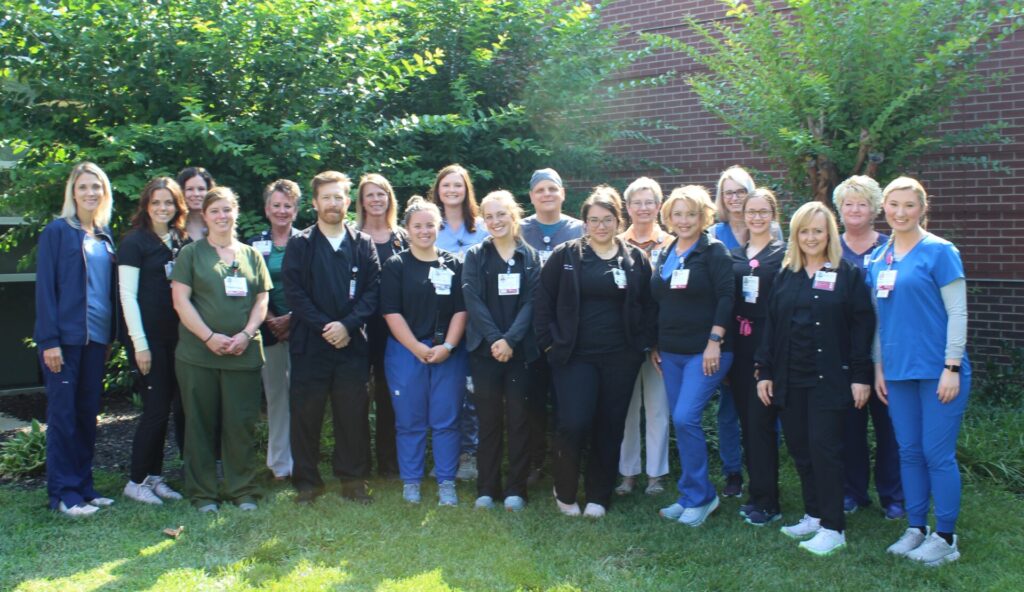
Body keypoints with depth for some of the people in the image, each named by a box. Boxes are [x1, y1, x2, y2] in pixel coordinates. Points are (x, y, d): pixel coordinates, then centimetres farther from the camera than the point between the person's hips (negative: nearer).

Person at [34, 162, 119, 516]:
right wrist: (49, 340, -14)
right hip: (65, 337, -5)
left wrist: (110, 336, 9)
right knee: (63, 414, 0)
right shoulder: (57, 231, -4)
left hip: (96, 338, 6)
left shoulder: (105, 236, 13)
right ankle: (63, 494, 8)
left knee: (88, 414, 10)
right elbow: (45, 287, -9)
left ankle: (83, 486, 20)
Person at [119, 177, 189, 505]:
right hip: (149, 338, -6)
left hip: (178, 336, 6)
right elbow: (127, 295, -9)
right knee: (156, 409, -5)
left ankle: (154, 476, 19)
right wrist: (139, 343, -13)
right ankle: (136, 481, 9)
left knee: (179, 407, 7)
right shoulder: (135, 242, -5)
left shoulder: (182, 242, 11)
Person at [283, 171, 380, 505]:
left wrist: (348, 325, -12)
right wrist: (324, 327, -12)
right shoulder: (300, 245, 5)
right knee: (306, 415, 3)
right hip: (310, 344, -1)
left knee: (353, 414, 4)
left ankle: (353, 479, 17)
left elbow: (373, 290, 2)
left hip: (352, 344, 1)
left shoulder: (363, 245, 9)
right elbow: (294, 292, -3)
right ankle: (306, 481, 16)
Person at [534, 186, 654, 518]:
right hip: (575, 355, -2)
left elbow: (648, 307, 11)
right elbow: (543, 302, 3)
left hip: (620, 359, 2)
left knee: (610, 428, 6)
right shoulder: (565, 256, 2)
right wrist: (549, 343, -2)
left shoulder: (635, 260, 7)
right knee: (573, 424, -10)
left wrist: (642, 344, 2)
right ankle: (565, 492, 14)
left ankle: (598, 497, 20)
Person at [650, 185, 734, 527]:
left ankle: (699, 497, 0)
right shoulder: (665, 255, 14)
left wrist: (715, 341, -18)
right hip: (671, 353, 7)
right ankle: (692, 496, 20)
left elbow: (726, 298, -13)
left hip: (705, 351, -7)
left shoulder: (714, 252, -6)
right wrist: (655, 345, 14)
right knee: (680, 422, 9)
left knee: (685, 418, -15)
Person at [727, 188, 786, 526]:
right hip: (739, 345, 5)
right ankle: (757, 491, 19)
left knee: (761, 421, -6)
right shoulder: (734, 255, 14)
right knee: (746, 419, 9)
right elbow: (726, 300, 14)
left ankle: (766, 502, 2)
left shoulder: (784, 254, -1)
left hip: (769, 345, -5)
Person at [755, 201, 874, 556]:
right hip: (790, 377, 5)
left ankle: (833, 528, 2)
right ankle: (813, 516, 22)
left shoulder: (848, 275, 0)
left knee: (824, 447, -6)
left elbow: (862, 327, -4)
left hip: (829, 377, -4)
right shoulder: (785, 276, 12)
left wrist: (860, 376, -9)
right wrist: (764, 372, 8)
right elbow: (770, 325, 12)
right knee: (799, 447, 8)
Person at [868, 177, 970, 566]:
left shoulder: (939, 251, -7)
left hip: (937, 370, -5)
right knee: (909, 452, 12)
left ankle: (945, 538, 11)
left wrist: (952, 367, -14)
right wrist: (878, 366, 12)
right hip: (898, 371, 6)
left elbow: (957, 312, -9)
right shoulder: (879, 258, 10)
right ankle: (916, 528, 24)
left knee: (937, 454, -1)